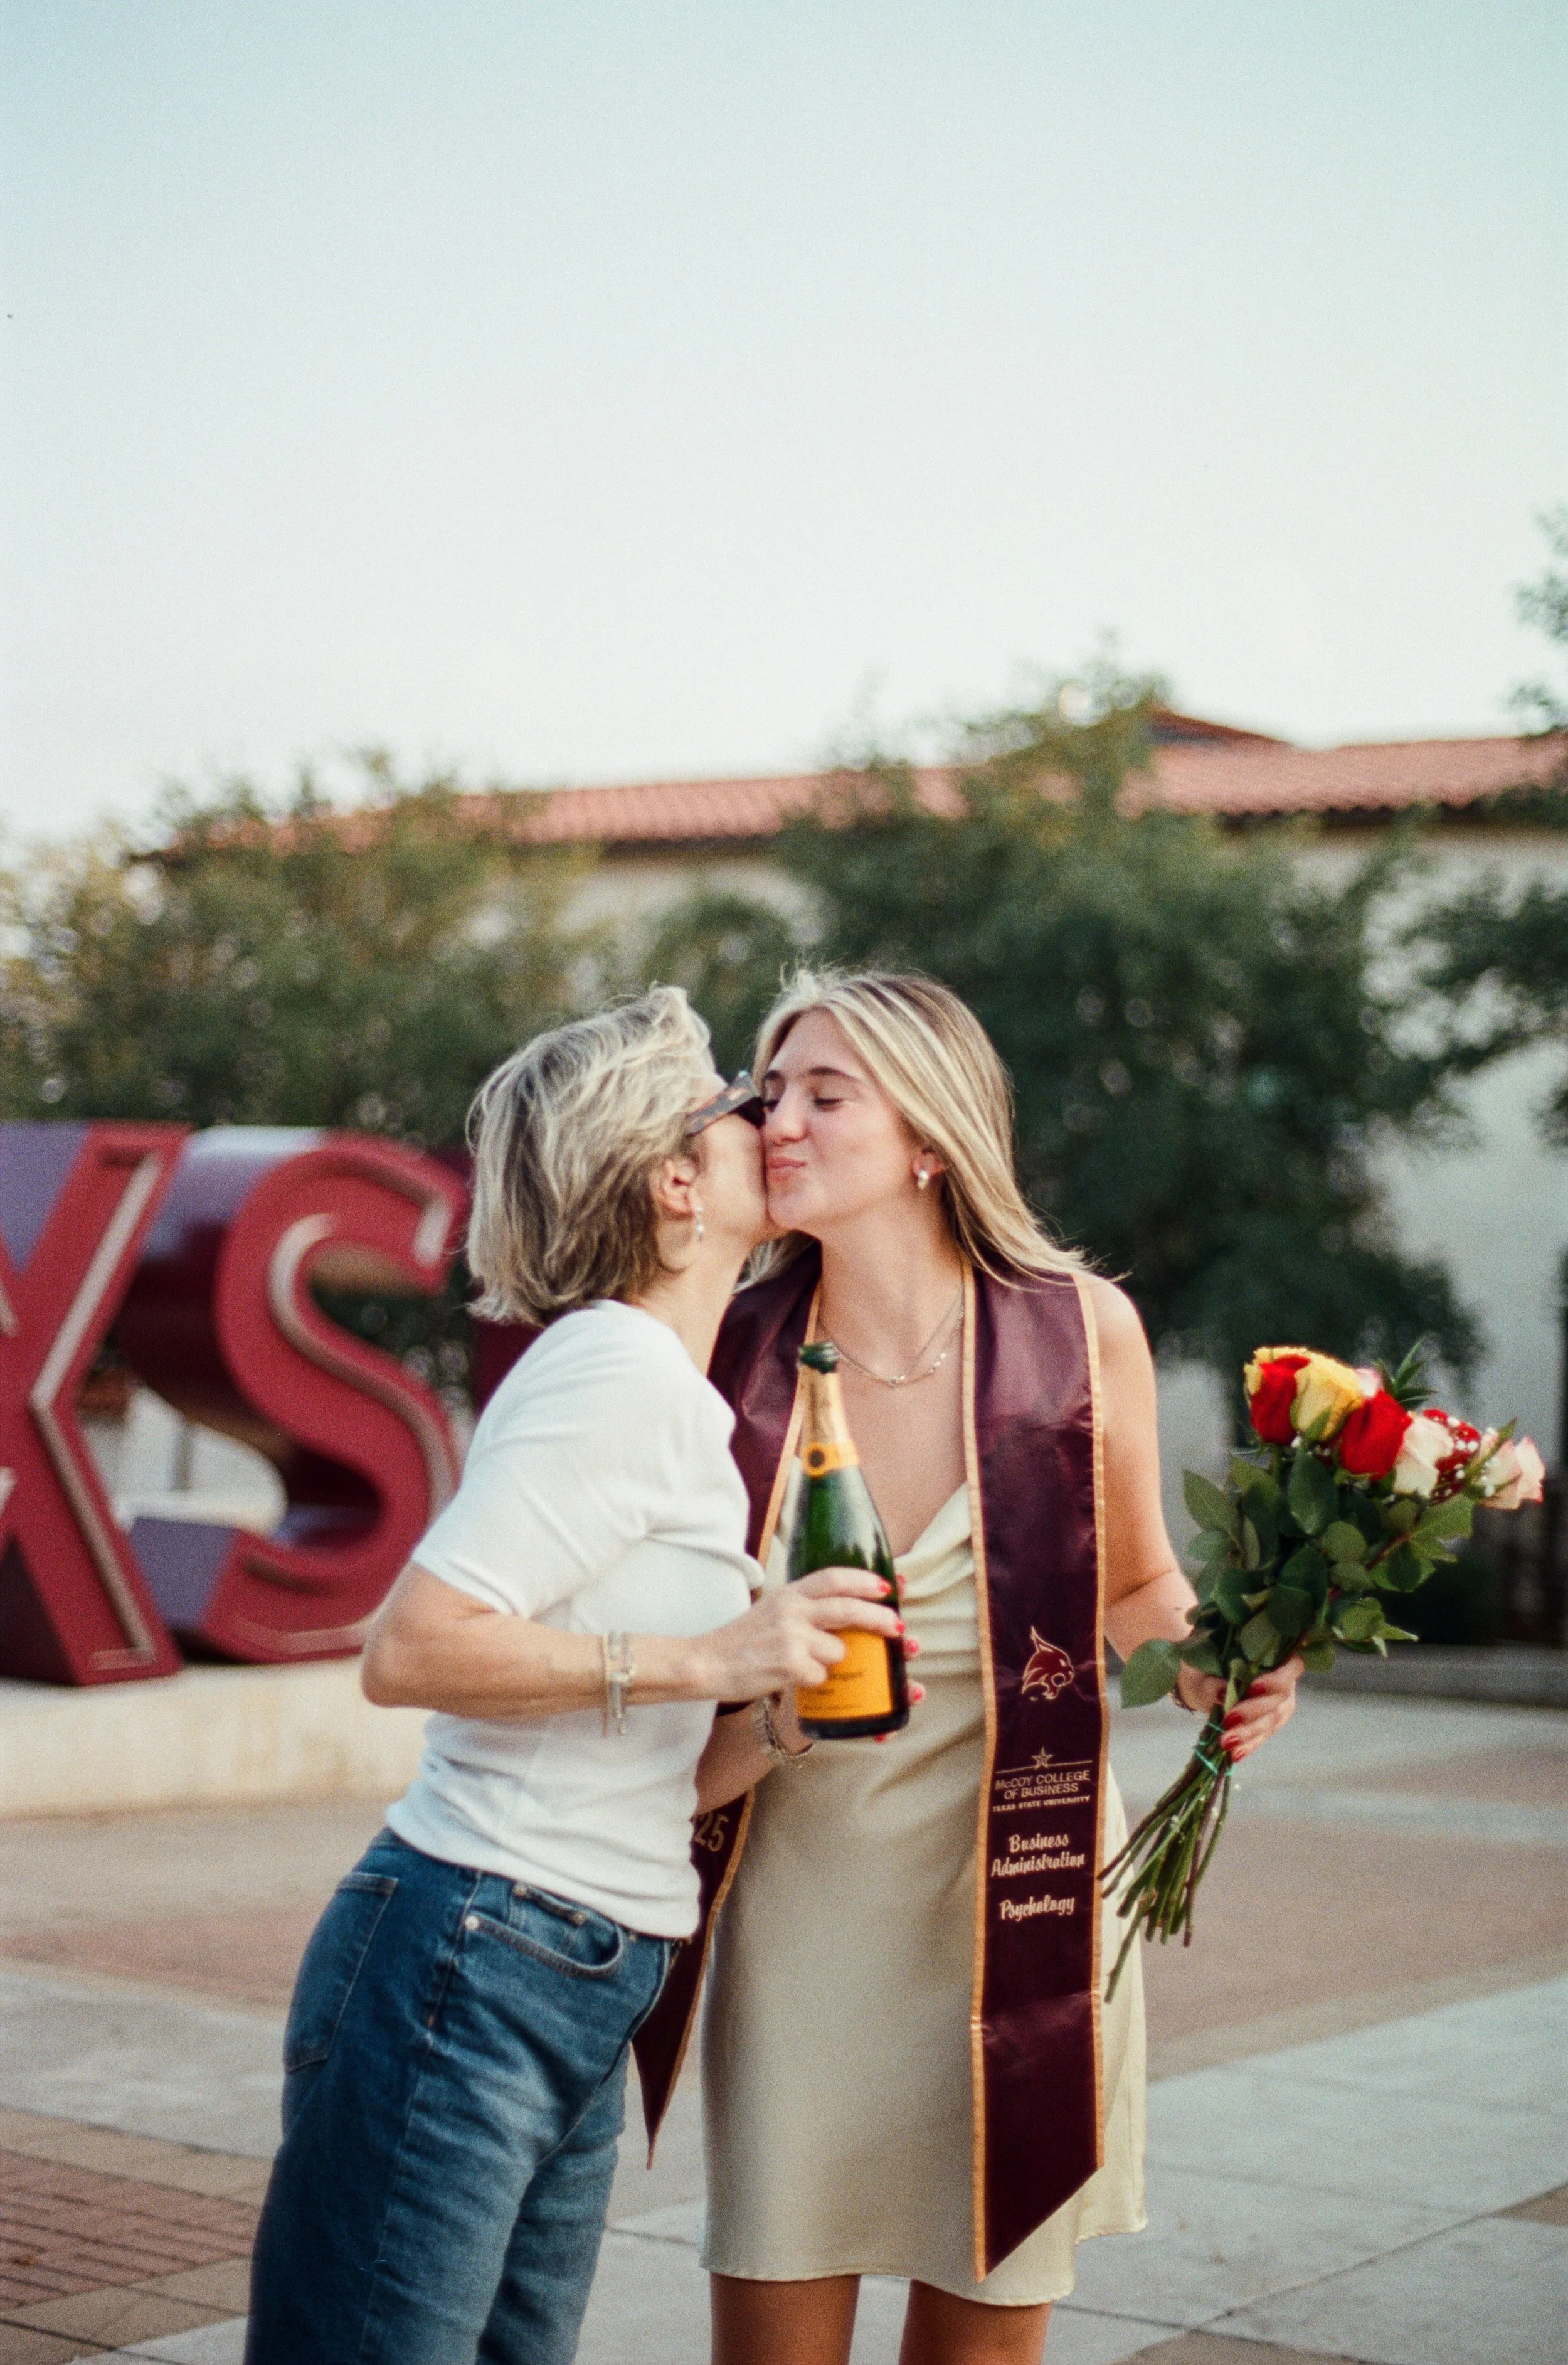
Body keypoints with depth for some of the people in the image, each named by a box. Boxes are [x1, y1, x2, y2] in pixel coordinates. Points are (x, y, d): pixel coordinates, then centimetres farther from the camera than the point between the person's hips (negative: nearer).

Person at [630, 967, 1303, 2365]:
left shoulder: (1078, 1329, -7)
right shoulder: (739, 1354, -5)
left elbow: (1136, 1582, 9)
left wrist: (1211, 1672, -11)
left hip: (1015, 1901, 0)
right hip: (802, 1897, 1)